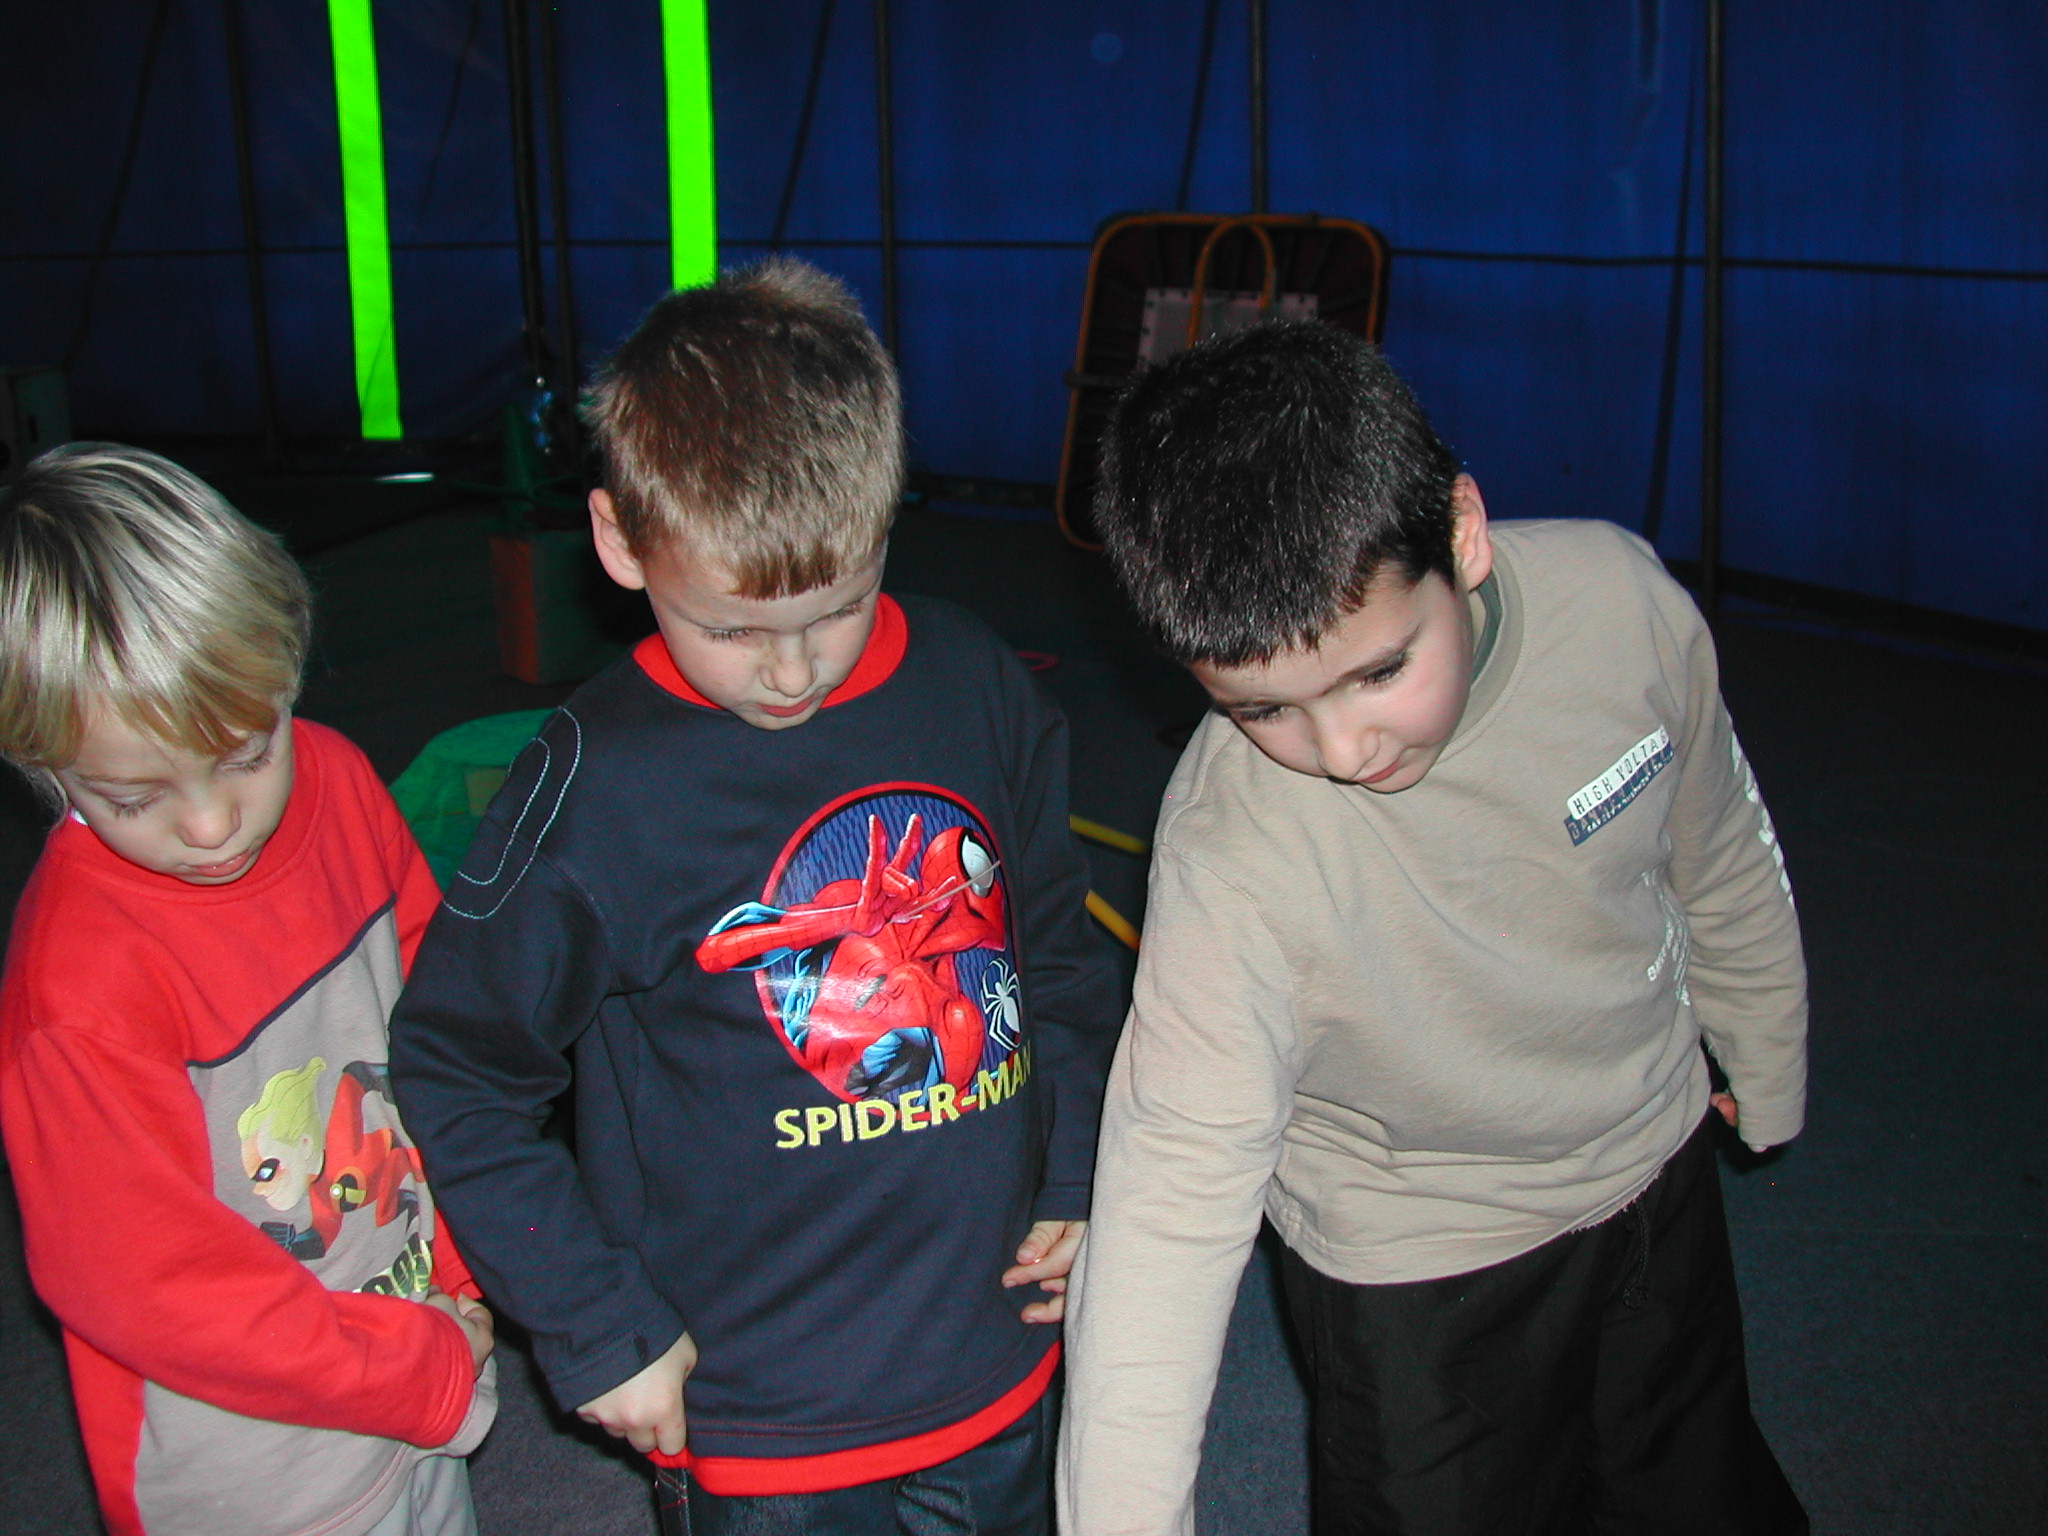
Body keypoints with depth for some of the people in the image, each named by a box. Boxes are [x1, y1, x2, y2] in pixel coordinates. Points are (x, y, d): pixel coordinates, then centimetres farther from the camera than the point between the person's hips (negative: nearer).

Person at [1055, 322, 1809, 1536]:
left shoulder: (1619, 600, -24)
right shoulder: (1230, 860, -36)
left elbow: (1722, 857, -4)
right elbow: (1177, 1188, -32)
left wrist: (1769, 1062, 13)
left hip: (1657, 1167, 5)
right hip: (1418, 1276, -4)